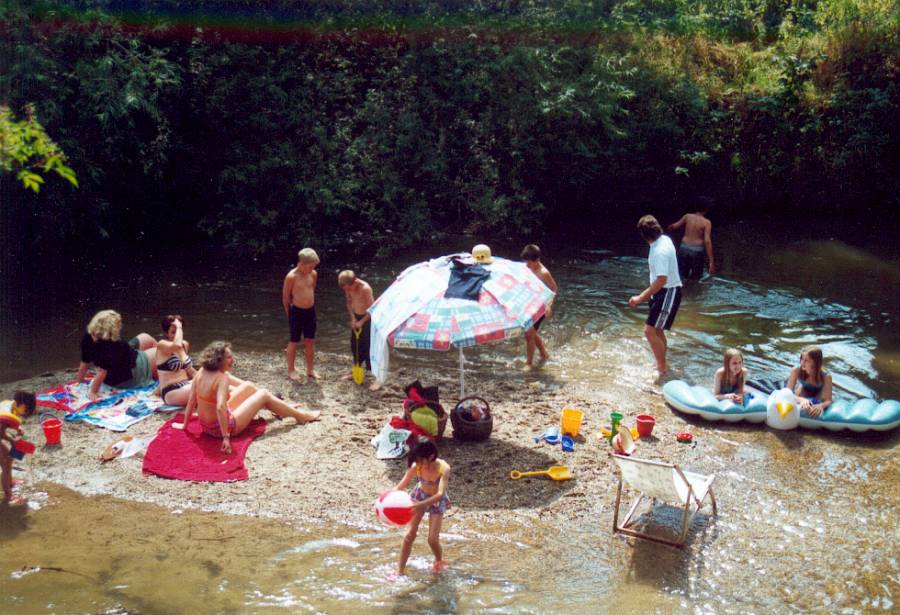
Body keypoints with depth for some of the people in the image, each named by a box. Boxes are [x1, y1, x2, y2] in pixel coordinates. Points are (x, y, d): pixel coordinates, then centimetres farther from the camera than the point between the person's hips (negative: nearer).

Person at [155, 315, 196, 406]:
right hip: (171, 392, -8)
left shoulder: (185, 344, 11)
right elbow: (177, 345, -34)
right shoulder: (162, 345, -11)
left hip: (185, 386, 8)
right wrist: (178, 327, -20)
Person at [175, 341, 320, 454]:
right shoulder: (222, 378, -28)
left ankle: (283, 408, 41)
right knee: (264, 395, 6)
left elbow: (191, 401, -1)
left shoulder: (202, 372, -7)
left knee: (248, 386, 20)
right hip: (222, 426, -8)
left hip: (205, 424, 8)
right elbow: (220, 408, -40)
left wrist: (184, 424, 10)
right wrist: (226, 437, -37)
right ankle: (300, 416, 24)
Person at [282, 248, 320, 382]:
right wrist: (290, 314, 2)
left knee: (310, 341, 12)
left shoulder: (313, 274, 0)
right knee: (294, 342, 7)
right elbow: (285, 297, -7)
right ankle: (291, 370, 20)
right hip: (296, 312, -5)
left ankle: (310, 370, 24)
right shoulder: (291, 276, -16)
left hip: (310, 311, 5)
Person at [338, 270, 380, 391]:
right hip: (356, 318, 7)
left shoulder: (365, 288, -25)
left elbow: (371, 308, -21)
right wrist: (353, 318, -1)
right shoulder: (348, 288, -5)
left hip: (367, 318, -7)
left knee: (369, 348, -8)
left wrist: (362, 322, -17)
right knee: (355, 346, 16)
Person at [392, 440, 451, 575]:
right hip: (419, 495, 2)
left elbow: (440, 494, -44)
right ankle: (400, 569, 5)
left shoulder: (443, 468, -35)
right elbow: (400, 486, -20)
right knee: (410, 534, -7)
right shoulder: (416, 466, -27)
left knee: (432, 539, -6)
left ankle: (439, 561, 26)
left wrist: (422, 505, -59)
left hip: (437, 501, -2)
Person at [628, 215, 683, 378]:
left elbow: (661, 280, -29)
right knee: (656, 329, 18)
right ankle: (662, 364, 31)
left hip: (668, 293, -10)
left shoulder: (660, 251, -27)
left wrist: (641, 298, -26)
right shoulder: (664, 239, 3)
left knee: (650, 330, -11)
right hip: (663, 292, 10)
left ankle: (662, 369, -2)